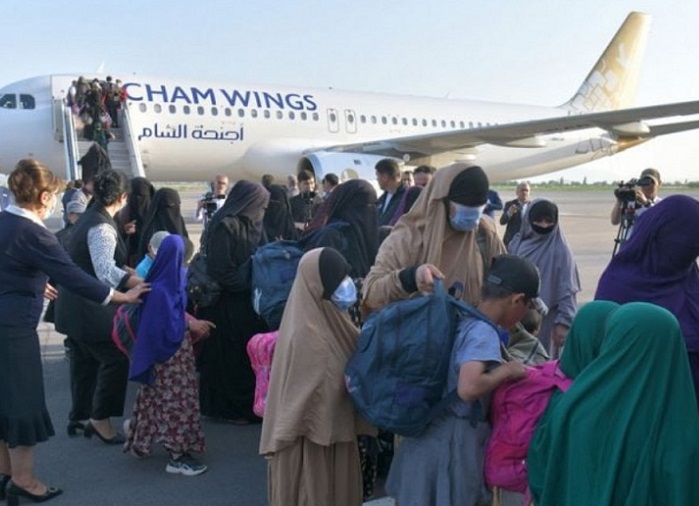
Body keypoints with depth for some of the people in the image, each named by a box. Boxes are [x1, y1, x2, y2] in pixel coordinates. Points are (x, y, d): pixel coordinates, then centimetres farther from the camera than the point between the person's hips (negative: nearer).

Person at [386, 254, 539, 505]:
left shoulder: (462, 319, 6)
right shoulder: (483, 333, -19)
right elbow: (468, 388, -32)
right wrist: (506, 370, -18)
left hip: (431, 433, 8)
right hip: (455, 441, -8)